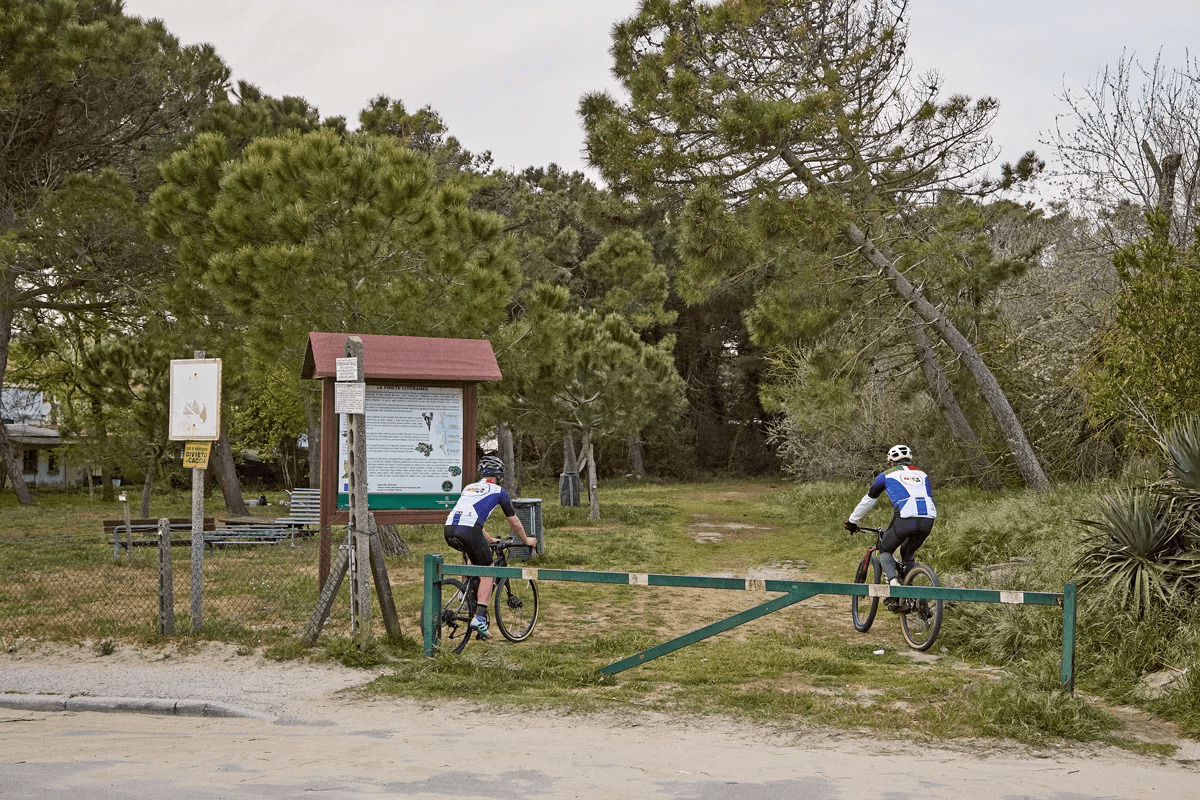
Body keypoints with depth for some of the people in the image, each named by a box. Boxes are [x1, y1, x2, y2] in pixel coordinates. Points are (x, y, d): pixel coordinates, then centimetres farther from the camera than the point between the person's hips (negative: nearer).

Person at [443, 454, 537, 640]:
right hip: (468, 531, -6)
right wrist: (526, 540, 39)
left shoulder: (468, 488, 32)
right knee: (487, 572, 8)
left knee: (472, 552, 36)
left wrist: (490, 540, 54)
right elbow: (514, 521, 23)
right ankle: (479, 618, -5)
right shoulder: (498, 491, 16)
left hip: (449, 529, 6)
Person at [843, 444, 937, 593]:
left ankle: (893, 580, -9)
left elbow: (868, 500, 29)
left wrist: (852, 521, 41)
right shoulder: (922, 474, 31)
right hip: (928, 521, 4)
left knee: (885, 551, 19)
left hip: (905, 519, -4)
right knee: (908, 554, 29)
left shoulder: (887, 475, 21)